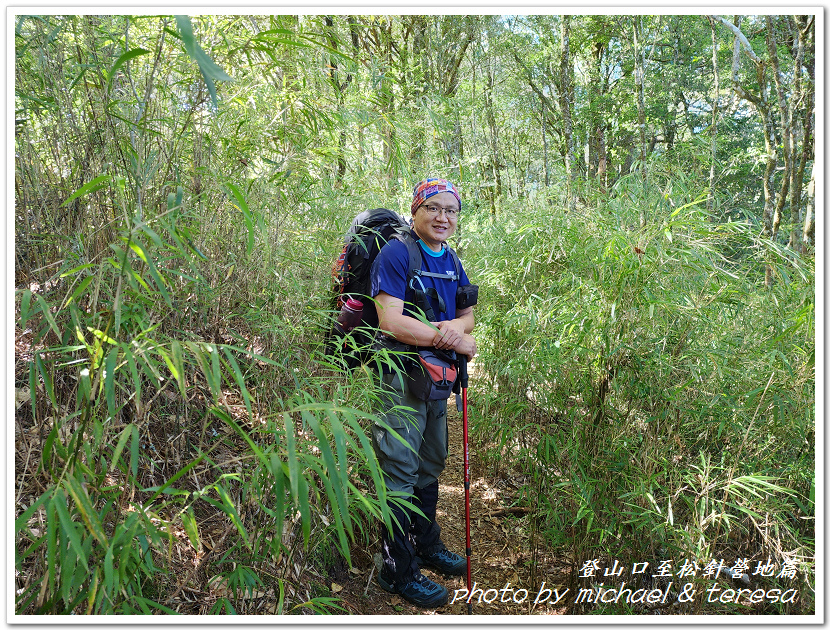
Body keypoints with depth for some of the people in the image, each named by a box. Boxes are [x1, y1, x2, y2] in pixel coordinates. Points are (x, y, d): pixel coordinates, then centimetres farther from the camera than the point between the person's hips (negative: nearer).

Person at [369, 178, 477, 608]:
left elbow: (468, 315, 14)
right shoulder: (396, 254, -12)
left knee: (430, 467, 20)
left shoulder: (450, 261, 13)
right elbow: (390, 321, -22)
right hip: (399, 377, -8)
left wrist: (456, 325, -13)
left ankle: (427, 546, 38)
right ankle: (398, 571, 15)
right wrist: (453, 341, -16)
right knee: (400, 473, 0)